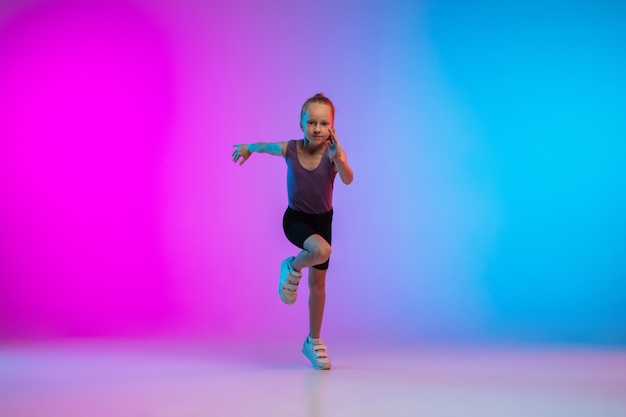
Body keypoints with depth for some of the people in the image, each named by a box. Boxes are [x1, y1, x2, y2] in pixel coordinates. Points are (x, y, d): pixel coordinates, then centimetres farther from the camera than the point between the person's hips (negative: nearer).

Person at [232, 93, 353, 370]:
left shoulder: (334, 153, -21)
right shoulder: (289, 149, -18)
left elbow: (348, 180, -40)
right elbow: (265, 145, 4)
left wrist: (338, 158, -58)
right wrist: (248, 147, 23)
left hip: (323, 220, 1)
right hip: (295, 218, -1)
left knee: (318, 282, 9)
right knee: (322, 251, -34)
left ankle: (313, 342, 26)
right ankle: (292, 268, 1)